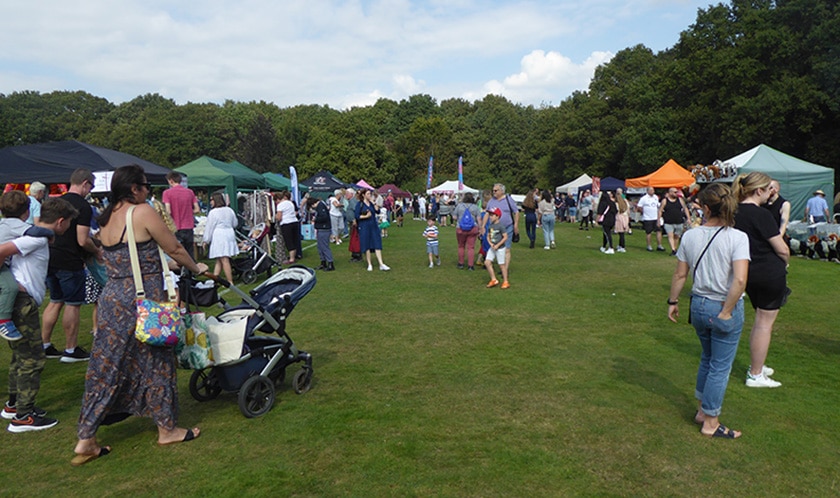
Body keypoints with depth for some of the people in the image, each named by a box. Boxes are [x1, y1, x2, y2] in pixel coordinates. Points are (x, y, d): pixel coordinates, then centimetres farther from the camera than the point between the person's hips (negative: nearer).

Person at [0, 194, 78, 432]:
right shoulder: (38, 238, -13)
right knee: (32, 359, -4)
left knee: (21, 356, 20)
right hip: (22, 301, -10)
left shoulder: (35, 235, 15)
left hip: (19, 301, 10)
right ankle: (23, 416, 2)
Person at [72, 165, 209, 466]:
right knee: (155, 362, 6)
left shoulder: (106, 219, 11)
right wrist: (196, 268, 11)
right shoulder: (142, 212, -13)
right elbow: (174, 249, -7)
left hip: (111, 299, 8)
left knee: (106, 366, 12)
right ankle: (167, 429, 20)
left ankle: (86, 439, 18)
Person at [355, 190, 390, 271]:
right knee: (367, 246, 2)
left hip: (373, 226, 4)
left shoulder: (371, 203, 11)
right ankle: (369, 265, 12)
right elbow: (357, 216, -7)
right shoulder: (360, 204, -2)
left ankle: (381, 264, -3)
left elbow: (377, 211, -2)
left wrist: (373, 203, -5)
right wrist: (366, 216, -17)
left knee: (377, 245, -2)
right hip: (364, 227, -4)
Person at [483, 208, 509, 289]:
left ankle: (505, 282, 15)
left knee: (502, 265, 1)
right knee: (487, 262, -1)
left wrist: (497, 245, -18)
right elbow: (488, 236, 13)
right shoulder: (490, 226, 6)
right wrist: (491, 243, -6)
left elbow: (505, 237, -15)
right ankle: (493, 280, 10)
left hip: (500, 248, -7)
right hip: (492, 248, 7)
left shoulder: (501, 225, -15)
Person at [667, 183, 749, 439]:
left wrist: (673, 302, 12)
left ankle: (702, 409, 36)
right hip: (724, 308, -4)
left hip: (698, 305, 4)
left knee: (707, 358, 24)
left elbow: (680, 275, 1)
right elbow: (740, 279, -25)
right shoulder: (737, 238, -16)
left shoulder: (690, 236, -5)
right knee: (720, 366, 9)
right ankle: (710, 422, 20)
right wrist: (727, 311, -16)